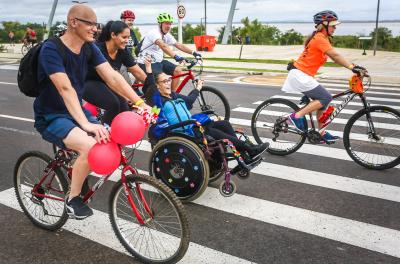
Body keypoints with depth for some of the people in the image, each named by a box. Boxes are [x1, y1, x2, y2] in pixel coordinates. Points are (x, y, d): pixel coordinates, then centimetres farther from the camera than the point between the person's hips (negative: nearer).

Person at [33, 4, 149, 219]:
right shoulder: (51, 49, -20)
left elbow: (112, 77, -11)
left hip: (76, 112, 7)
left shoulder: (90, 48, -1)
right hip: (51, 117, -7)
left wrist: (140, 103, -22)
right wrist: (85, 124, -44)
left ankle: (81, 170, 17)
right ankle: (73, 199, -8)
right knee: (90, 146, -31)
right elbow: (65, 88, -33)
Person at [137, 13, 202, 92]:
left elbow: (179, 45, 5)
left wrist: (194, 52, -6)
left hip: (158, 61, 9)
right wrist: (176, 56, -51)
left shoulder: (167, 36, 6)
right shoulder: (154, 33, -20)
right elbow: (163, 46, -38)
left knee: (177, 71, -3)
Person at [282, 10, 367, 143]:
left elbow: (334, 57, 14)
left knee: (322, 100, 12)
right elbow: (335, 56, -24)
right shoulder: (320, 38, -14)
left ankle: (322, 133, 17)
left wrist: (352, 66, 6)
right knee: (326, 98, -9)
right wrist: (352, 67, -28)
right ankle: (297, 116, -8)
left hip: (304, 75, 10)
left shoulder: (321, 38, 16)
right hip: (300, 75, -10)